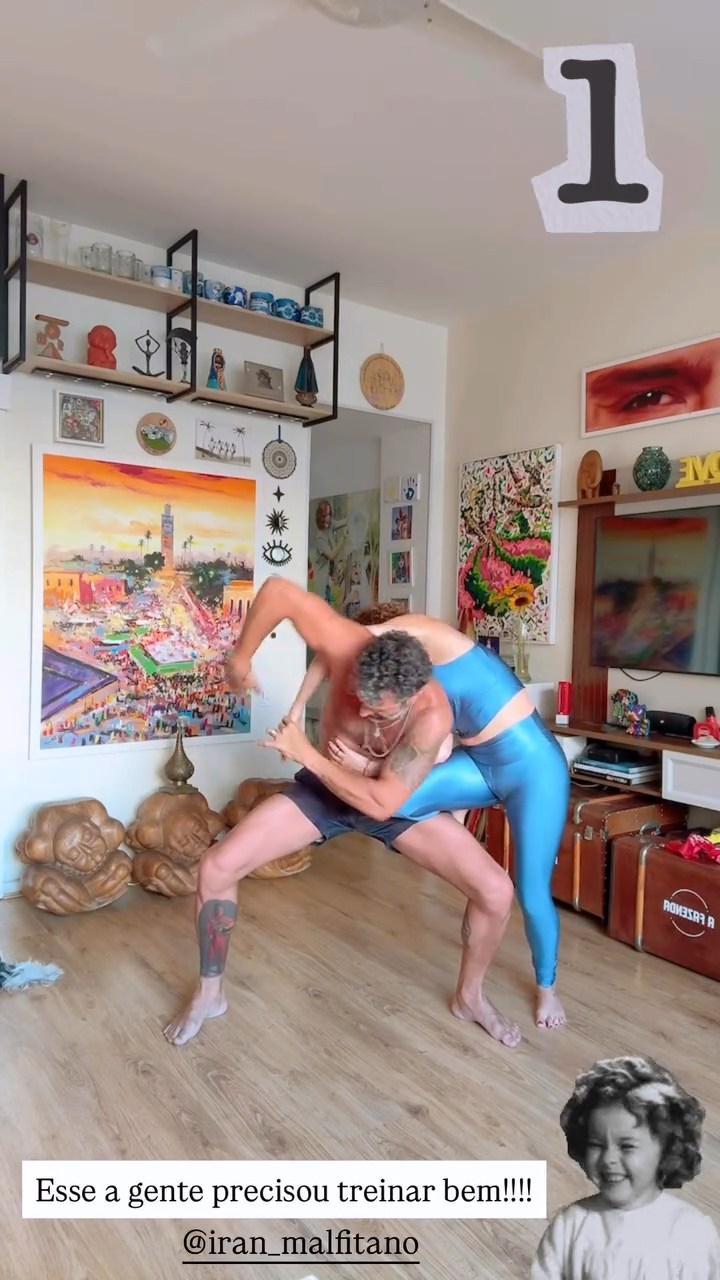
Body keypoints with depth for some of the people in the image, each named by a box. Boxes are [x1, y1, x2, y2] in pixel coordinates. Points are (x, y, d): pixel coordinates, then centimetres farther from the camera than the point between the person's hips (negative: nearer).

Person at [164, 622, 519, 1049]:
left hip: (398, 800, -1)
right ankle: (210, 993, 14)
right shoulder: (349, 648, -33)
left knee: (496, 891, -14)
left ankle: (470, 997, 16)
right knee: (216, 868, -11)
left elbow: (382, 804, -35)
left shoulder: (433, 716, -37)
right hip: (326, 786, 2)